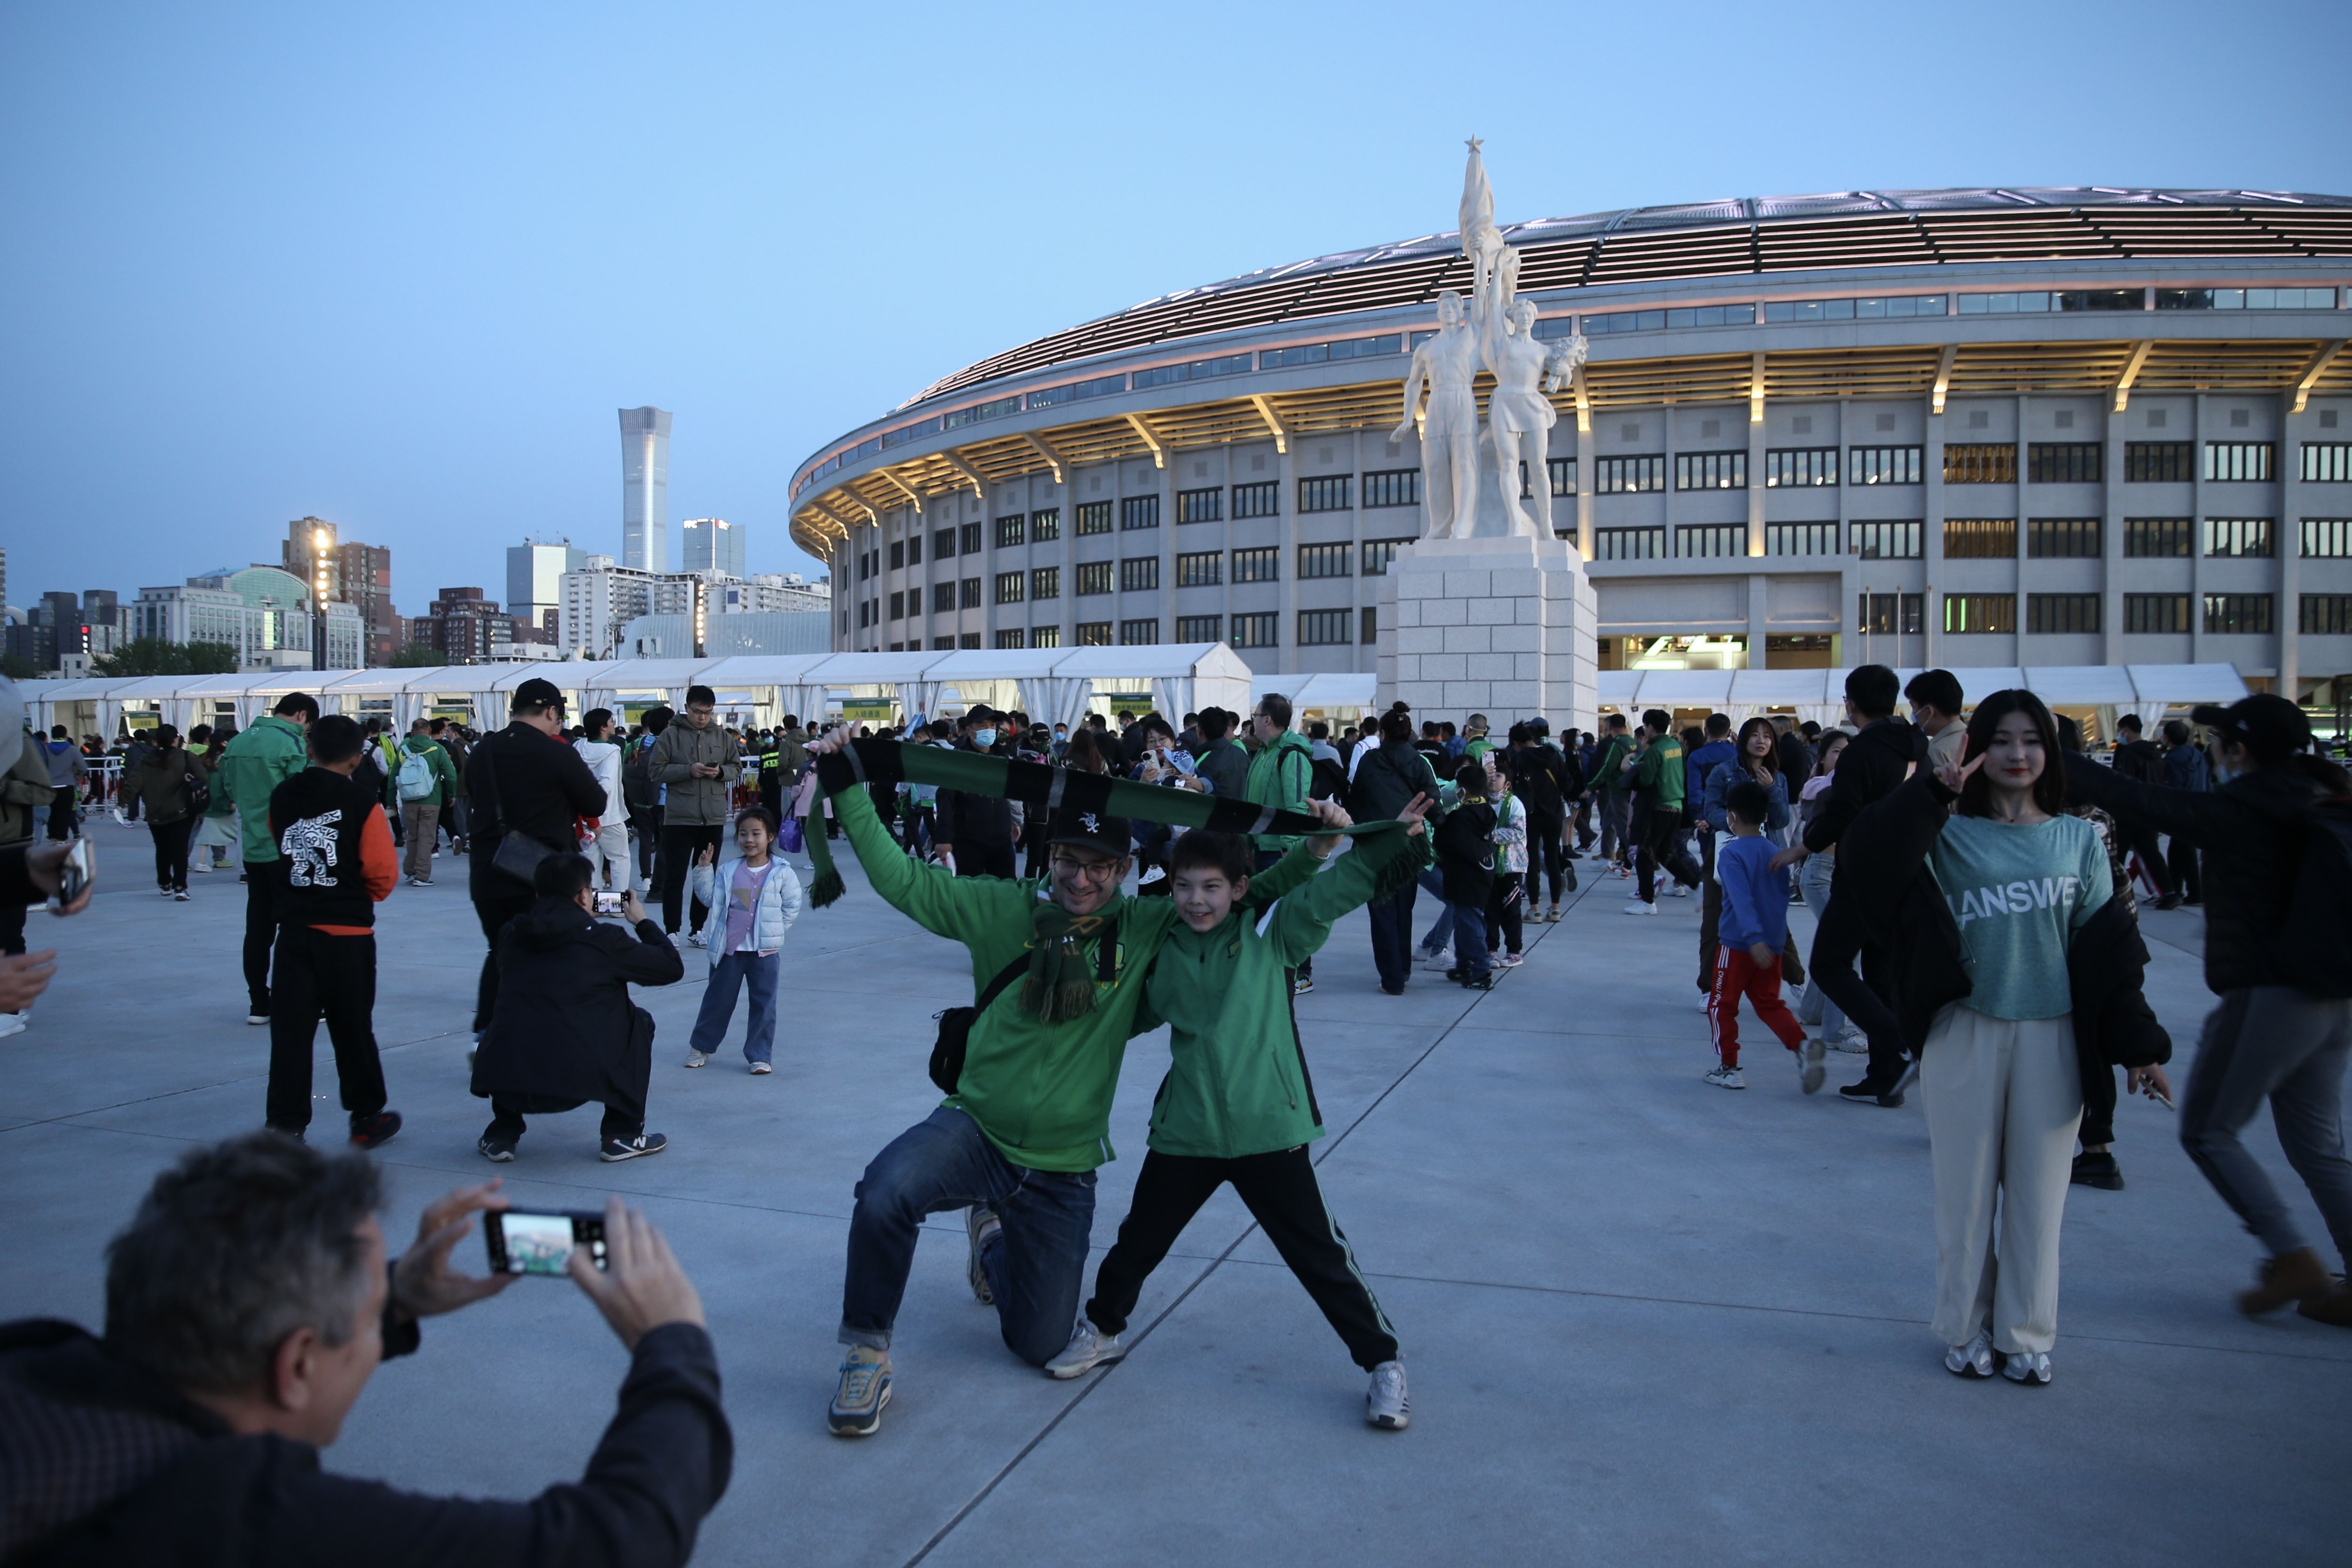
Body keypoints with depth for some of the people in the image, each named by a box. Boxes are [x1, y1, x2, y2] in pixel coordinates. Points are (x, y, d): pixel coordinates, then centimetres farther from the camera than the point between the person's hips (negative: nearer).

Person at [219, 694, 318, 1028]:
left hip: (251, 847, 7)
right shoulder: (291, 743, -13)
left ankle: (258, 1005, 16)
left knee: (258, 927, 11)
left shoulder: (238, 741, 10)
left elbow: (226, 790, 17)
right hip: (285, 848, -7)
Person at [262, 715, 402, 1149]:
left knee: (290, 1030, 5)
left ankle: (284, 1125, 3)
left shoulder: (282, 797, 2)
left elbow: (280, 848, 14)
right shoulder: (361, 799, -11)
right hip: (348, 934, -3)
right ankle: (366, 1119, 21)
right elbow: (382, 871, -12)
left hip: (294, 929, 3)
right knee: (353, 1031, 9)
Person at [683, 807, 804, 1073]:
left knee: (763, 1004, 4)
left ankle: (760, 1056, 14)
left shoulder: (782, 873, -4)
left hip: (764, 951, -2)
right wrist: (704, 869, -4)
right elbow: (709, 897, 5)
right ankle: (700, 1046, 30)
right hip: (728, 949, 2)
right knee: (717, 999, 13)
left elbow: (792, 907, 0)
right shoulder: (728, 871, 4)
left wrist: (774, 930, -4)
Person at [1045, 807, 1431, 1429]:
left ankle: (1383, 1361, 18)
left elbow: (1335, 891, -14)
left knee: (1319, 1254, 3)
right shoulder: (1164, 953, 4)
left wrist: (1394, 837, -24)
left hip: (1268, 1128, -3)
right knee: (1139, 1238, 19)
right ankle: (1102, 1329, 44)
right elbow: (1129, 1017, 20)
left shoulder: (1271, 933, -4)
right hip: (1184, 1130, 3)